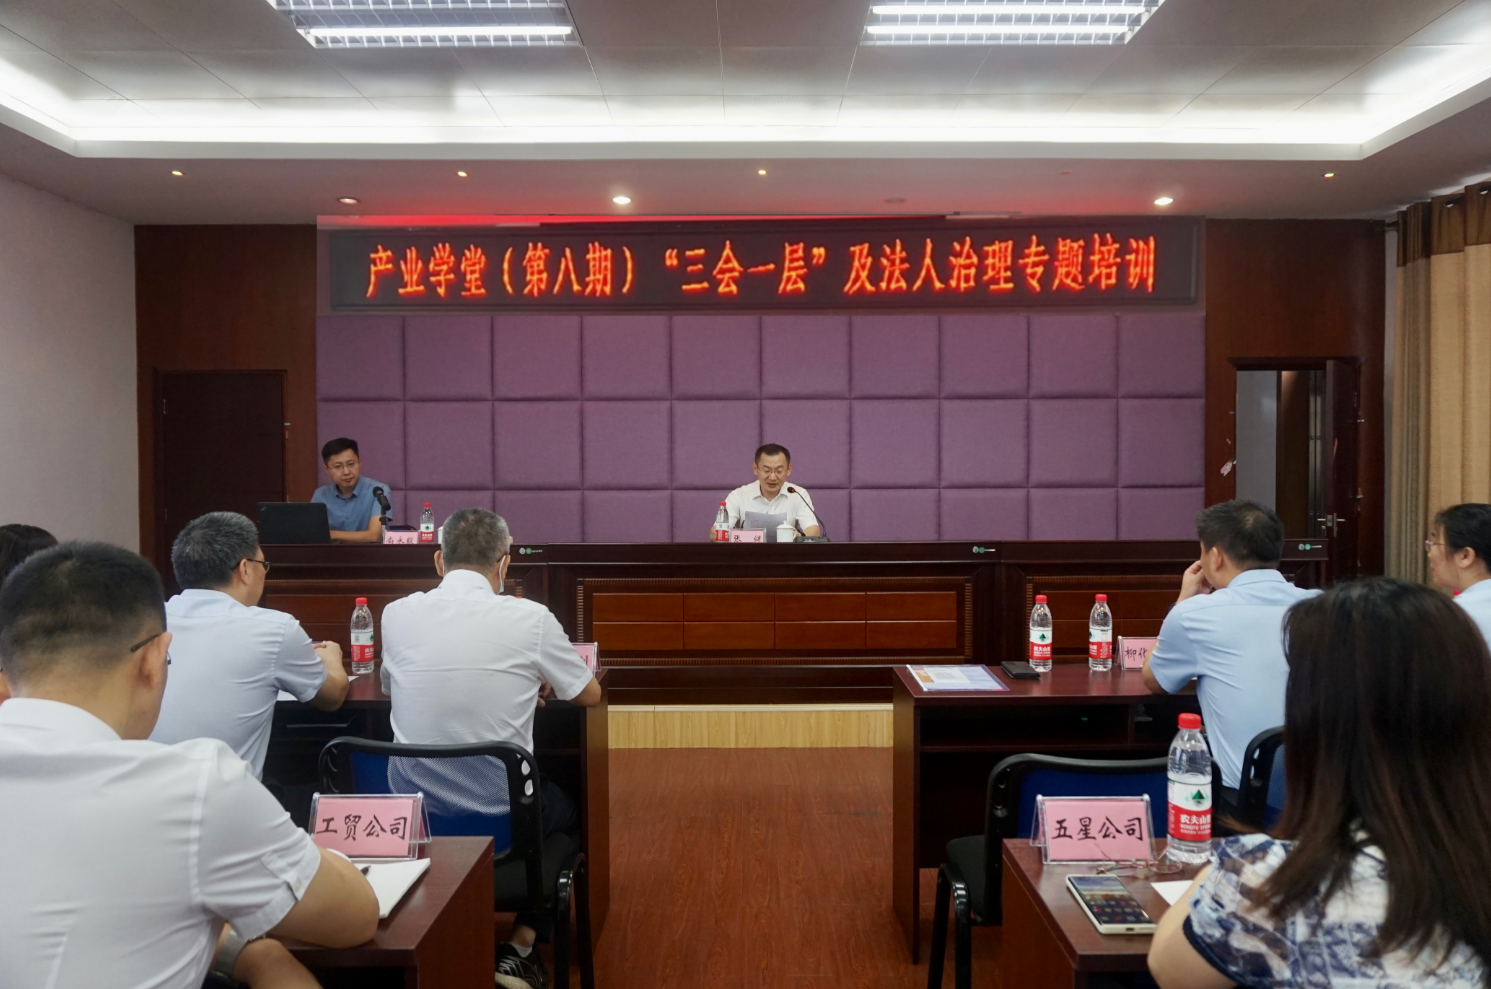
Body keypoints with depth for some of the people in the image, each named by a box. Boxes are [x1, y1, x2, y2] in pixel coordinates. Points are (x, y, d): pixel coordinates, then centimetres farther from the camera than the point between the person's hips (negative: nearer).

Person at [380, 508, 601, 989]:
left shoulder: (397, 614, -4)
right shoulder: (531, 618, -12)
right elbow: (589, 694, 4)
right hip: (502, 819, -3)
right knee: (571, 810, 30)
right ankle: (520, 948, 21)